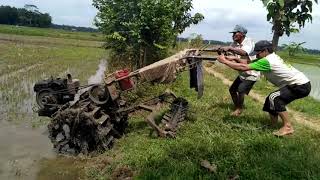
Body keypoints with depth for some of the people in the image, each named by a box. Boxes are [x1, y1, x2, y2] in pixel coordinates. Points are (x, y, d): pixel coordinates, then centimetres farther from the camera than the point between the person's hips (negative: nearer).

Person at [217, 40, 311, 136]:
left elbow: (244, 67, -28)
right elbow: (248, 63, 3)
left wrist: (224, 61, -22)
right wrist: (234, 59, -9)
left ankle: (288, 127, -13)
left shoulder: (267, 61, -24)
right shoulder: (271, 57, 5)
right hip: (296, 84, 10)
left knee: (274, 98, -23)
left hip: (301, 86, -10)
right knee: (271, 100, 10)